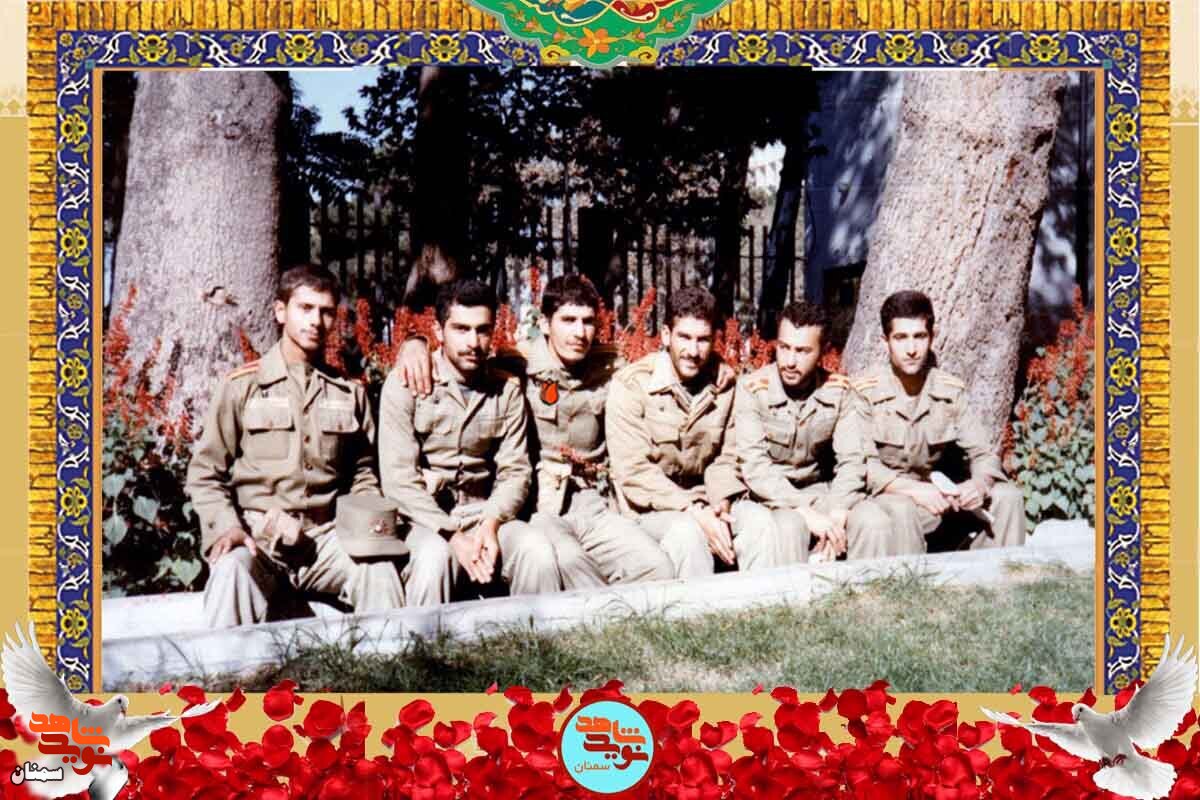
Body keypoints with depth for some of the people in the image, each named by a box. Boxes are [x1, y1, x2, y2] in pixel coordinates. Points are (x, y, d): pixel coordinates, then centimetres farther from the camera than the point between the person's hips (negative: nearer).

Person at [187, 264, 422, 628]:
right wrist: (226, 527, -11)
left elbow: (362, 475, 21)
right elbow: (205, 473, 6)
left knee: (382, 570, -28)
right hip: (258, 536, -2)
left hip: (327, 538, 2)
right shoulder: (242, 386, 6)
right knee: (233, 569, -36)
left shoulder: (350, 392, 16)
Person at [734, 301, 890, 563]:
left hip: (820, 490, 3)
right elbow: (754, 468, -20)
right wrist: (808, 513, -28)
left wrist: (836, 517, -26)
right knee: (790, 526, -34)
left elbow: (852, 462, -9)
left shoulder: (839, 391, -3)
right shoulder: (753, 389, -12)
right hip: (769, 497, -3)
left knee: (873, 521, -22)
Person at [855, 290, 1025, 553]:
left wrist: (980, 484, -23)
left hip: (936, 497, 5)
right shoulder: (866, 393, -12)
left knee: (1006, 497, -12)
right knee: (902, 511, -37)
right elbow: (863, 466, -19)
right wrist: (912, 489, -33)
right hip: (883, 498, -5)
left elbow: (984, 453, 0)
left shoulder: (950, 391, 2)